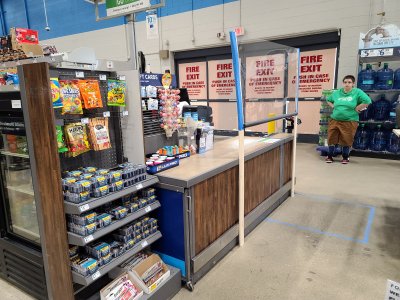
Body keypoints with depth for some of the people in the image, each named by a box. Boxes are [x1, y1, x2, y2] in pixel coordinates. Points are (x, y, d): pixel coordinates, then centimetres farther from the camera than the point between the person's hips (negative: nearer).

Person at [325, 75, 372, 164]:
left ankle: (345, 157, 21)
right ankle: (330, 156, 19)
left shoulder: (357, 92, -5)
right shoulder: (337, 93, 8)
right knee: (332, 139, 5)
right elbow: (328, 100, 24)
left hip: (350, 121, -3)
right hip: (335, 120, 4)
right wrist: (334, 107, 9)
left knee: (346, 141, 3)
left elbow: (367, 101, -12)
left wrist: (357, 109, -11)